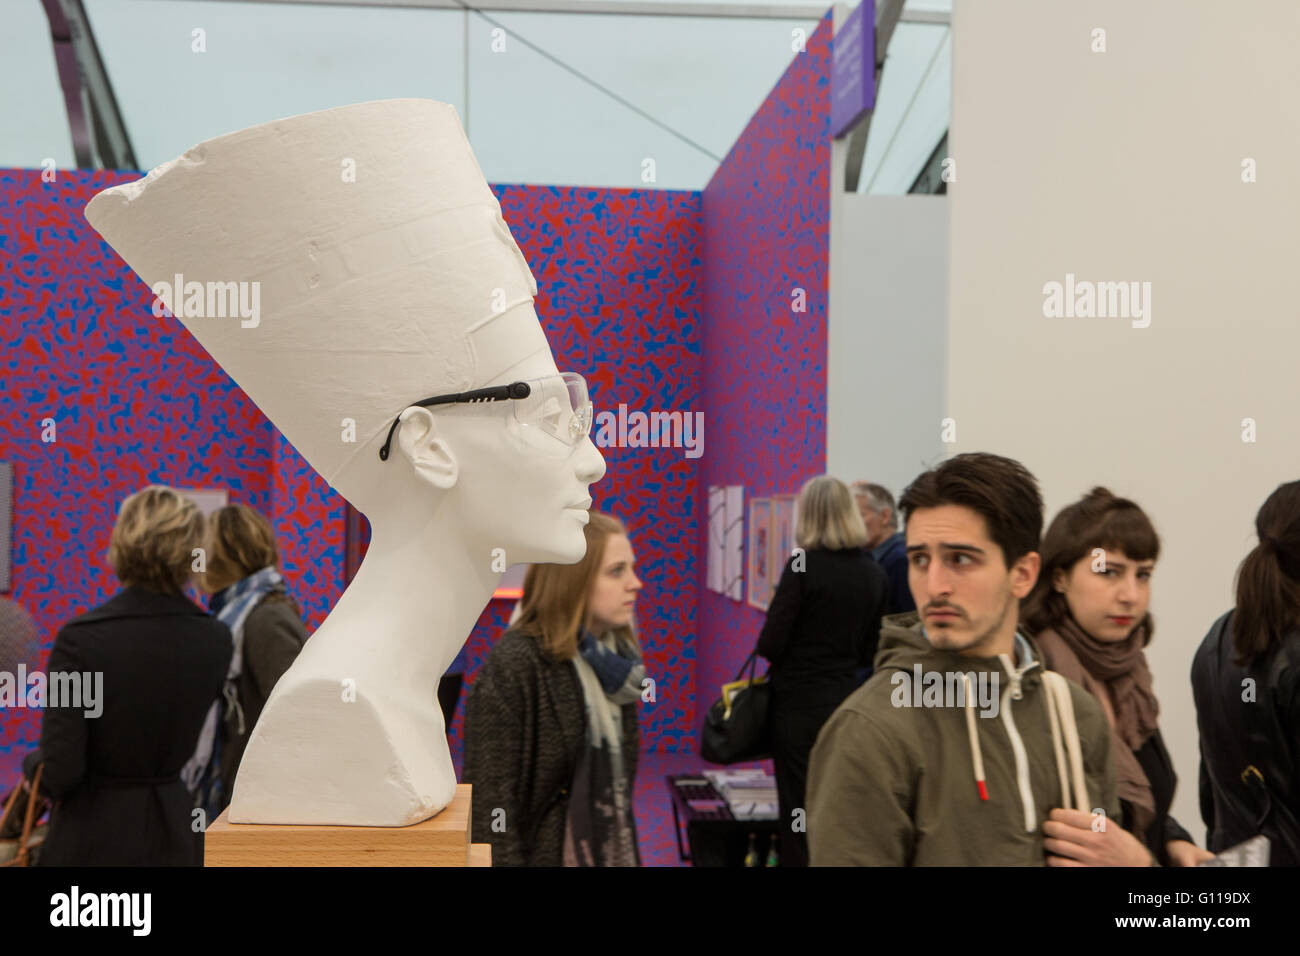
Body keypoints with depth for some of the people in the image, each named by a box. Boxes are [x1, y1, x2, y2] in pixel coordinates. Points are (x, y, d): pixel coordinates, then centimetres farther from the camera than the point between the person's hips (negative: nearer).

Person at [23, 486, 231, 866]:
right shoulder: (216, 640, -6)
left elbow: (60, 774, -16)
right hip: (176, 837, 3)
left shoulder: (80, 638, -16)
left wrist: (33, 762, 4)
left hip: (95, 840, -3)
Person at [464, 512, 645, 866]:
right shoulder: (511, 668, -18)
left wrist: (630, 855, 10)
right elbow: (488, 807, -18)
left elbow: (619, 781, 11)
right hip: (544, 855, -6)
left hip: (612, 852, 6)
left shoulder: (615, 659, 4)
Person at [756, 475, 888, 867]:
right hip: (845, 699, 5)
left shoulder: (804, 565, -15)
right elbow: (869, 652, 7)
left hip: (799, 704, -5)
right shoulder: (875, 573, 1)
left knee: (800, 810, 5)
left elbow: (770, 644, -14)